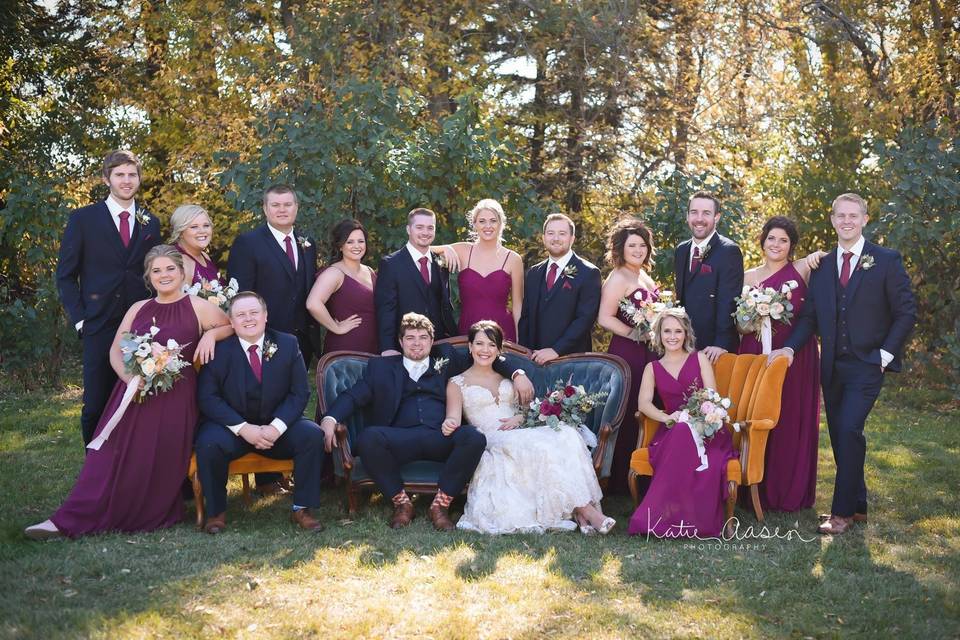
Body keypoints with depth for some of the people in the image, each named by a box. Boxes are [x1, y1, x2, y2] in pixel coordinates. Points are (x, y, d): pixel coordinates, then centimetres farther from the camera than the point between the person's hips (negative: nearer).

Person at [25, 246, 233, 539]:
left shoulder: (198, 307, 3)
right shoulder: (139, 309, 15)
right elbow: (116, 351, 11)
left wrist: (210, 334, -11)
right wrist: (129, 378, -9)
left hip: (174, 397, -3)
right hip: (134, 392, 3)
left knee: (159, 462, -10)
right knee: (112, 454, -7)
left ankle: (150, 516, 7)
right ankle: (70, 521, -7)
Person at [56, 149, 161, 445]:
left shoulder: (151, 223, 11)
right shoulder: (84, 218, 2)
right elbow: (65, 274, 3)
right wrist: (79, 318, -5)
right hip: (100, 327, -2)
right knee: (96, 405, 0)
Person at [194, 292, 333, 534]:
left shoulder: (287, 344, -1)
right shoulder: (218, 350, -6)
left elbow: (300, 393, -4)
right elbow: (207, 397, -10)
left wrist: (276, 426, -20)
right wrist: (243, 428, -22)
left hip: (277, 429, 2)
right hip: (233, 428, -1)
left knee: (312, 435, -25)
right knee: (209, 442, -32)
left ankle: (302, 509, -9)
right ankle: (216, 511, -9)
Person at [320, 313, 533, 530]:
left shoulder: (446, 361, 25)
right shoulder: (381, 367, 23)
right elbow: (353, 396, 12)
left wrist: (517, 374, 9)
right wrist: (330, 418, -8)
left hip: (442, 437, 1)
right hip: (401, 438, 0)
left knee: (474, 437, -31)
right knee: (368, 437, -32)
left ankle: (440, 504, -15)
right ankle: (401, 502, -11)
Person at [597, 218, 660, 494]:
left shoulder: (645, 277, 18)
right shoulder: (617, 278, -9)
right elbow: (605, 318, -18)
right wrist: (635, 334, -16)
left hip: (648, 353, 8)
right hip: (626, 354, -8)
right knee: (627, 416, -6)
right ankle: (621, 480, 3)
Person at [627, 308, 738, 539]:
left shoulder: (699, 359, 16)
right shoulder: (652, 368, 19)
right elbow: (643, 403, 2)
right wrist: (667, 417, -19)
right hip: (672, 432, 1)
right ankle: (677, 518, -37)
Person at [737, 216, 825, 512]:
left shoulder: (804, 269, 1)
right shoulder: (749, 276, 10)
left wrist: (819, 255, -7)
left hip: (795, 357, -2)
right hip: (756, 355, 2)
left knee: (791, 422, 2)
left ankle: (790, 492, 14)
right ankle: (758, 490, 14)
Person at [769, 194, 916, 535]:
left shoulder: (887, 260, -2)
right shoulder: (822, 266, 10)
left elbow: (906, 312, -2)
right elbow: (810, 316, 9)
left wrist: (885, 354, -9)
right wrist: (790, 347, -7)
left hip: (866, 365, -5)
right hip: (832, 366, 5)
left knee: (849, 431, -15)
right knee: (840, 436, 9)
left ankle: (842, 512, -6)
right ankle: (858, 506, 22)